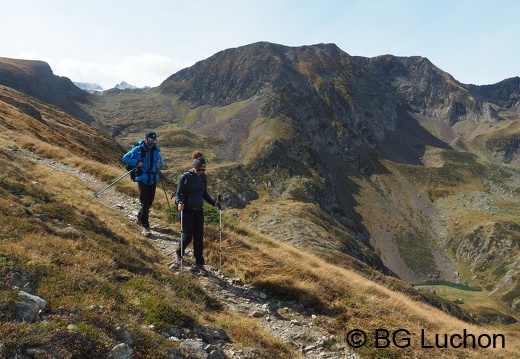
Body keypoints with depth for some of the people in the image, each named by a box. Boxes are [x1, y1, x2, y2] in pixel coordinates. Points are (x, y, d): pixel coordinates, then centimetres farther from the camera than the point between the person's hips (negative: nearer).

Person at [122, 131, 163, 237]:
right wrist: (136, 162, -19)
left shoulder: (155, 149, 5)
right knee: (145, 203, -8)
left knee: (150, 201, 15)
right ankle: (145, 226, -2)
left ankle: (140, 218, 39)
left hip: (153, 179, 5)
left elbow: (159, 159, 22)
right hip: (142, 179, -5)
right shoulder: (138, 149, -10)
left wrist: (159, 163, -1)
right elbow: (125, 158, -6)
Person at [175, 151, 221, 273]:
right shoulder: (185, 177, -10)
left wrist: (213, 202, -1)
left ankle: (199, 263, 12)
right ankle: (179, 253, 30)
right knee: (188, 236, -1)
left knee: (199, 237, 3)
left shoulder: (203, 177, 4)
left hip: (198, 211, 4)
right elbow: (178, 194, -7)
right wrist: (179, 203, -27)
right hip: (186, 210, -4)